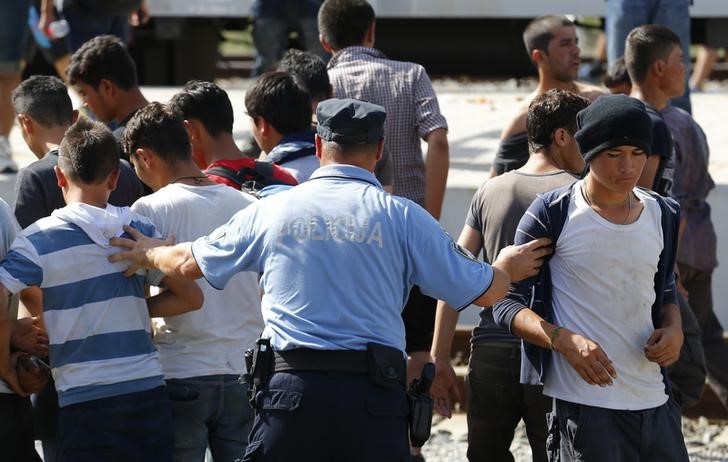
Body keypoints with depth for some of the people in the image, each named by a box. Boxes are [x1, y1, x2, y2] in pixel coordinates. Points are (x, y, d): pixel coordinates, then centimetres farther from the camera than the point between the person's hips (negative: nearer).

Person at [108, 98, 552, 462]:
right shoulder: (402, 216, 2)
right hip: (373, 394, -1)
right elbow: (482, 291, 6)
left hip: (291, 386, 1)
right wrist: (507, 267, 30)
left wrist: (150, 252, 44)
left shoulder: (271, 210, 8)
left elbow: (190, 262, 21)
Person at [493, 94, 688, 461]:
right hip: (582, 402, -5)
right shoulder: (553, 215, -4)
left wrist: (674, 328, 4)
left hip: (654, 402, 5)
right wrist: (564, 340, -19)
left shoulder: (662, 216, 12)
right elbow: (507, 305, -2)